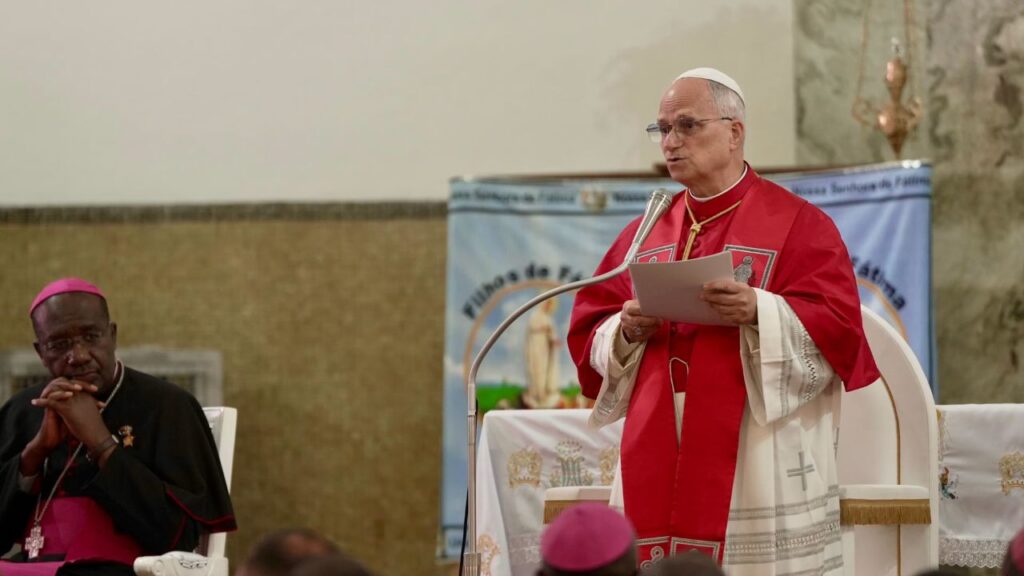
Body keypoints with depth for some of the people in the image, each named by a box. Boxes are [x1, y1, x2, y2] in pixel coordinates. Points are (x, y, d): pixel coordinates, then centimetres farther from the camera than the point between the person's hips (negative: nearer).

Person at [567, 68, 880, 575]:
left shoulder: (795, 223, 0)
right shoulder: (644, 233, 15)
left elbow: (837, 326, -9)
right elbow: (588, 333, 15)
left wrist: (757, 312, -23)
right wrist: (627, 332, -6)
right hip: (657, 467, 5)